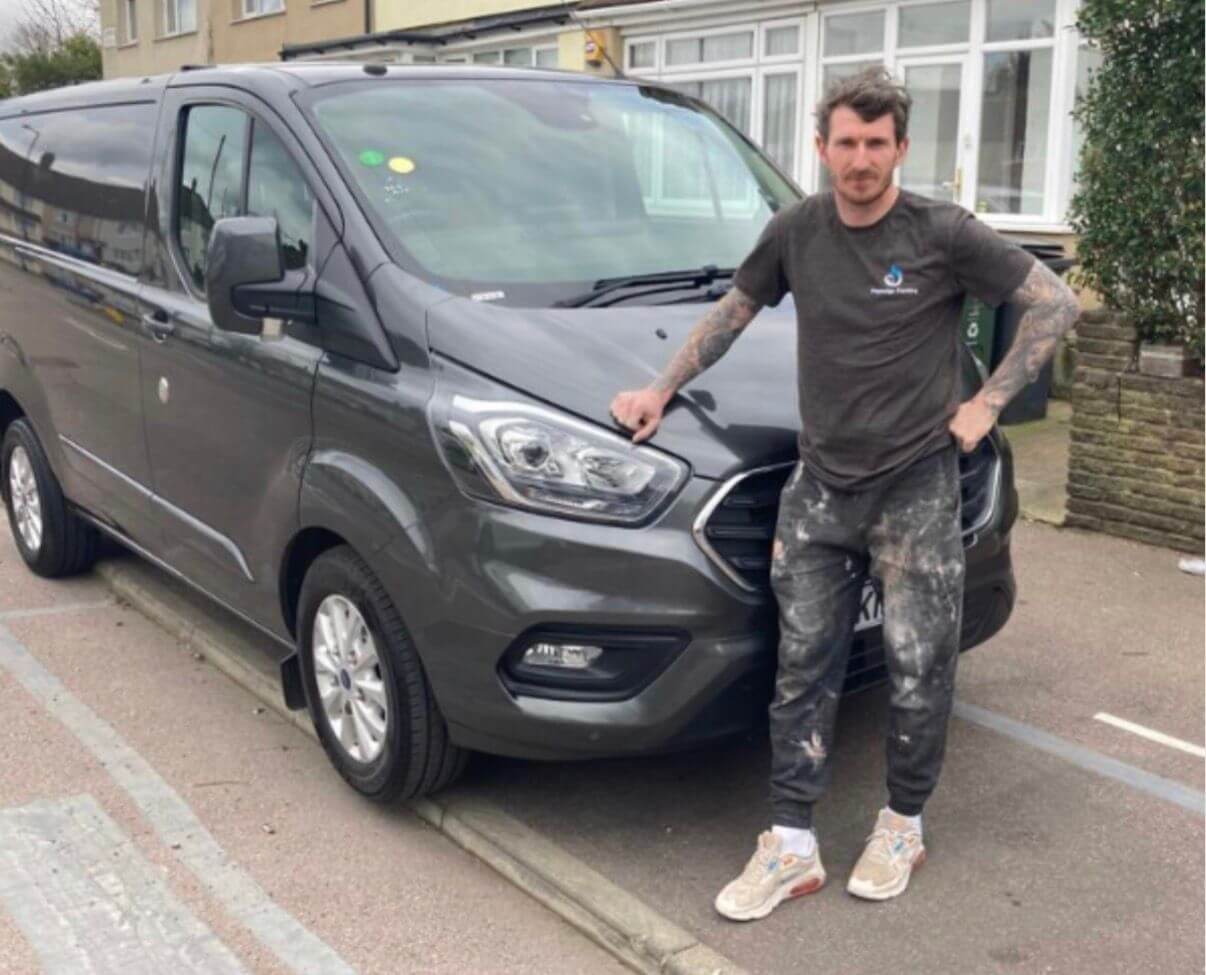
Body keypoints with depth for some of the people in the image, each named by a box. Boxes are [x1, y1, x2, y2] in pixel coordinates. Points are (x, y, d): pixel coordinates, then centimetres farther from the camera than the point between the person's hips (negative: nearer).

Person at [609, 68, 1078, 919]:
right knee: (804, 668, 5)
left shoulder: (944, 234, -8)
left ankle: (903, 827, 27)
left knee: (919, 671, 6)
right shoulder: (796, 232, 2)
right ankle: (792, 846, 14)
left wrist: (988, 403, -7)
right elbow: (734, 312, 17)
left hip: (915, 486, -3)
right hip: (821, 485, 3)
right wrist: (663, 389, 14)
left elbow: (1056, 303, -4)